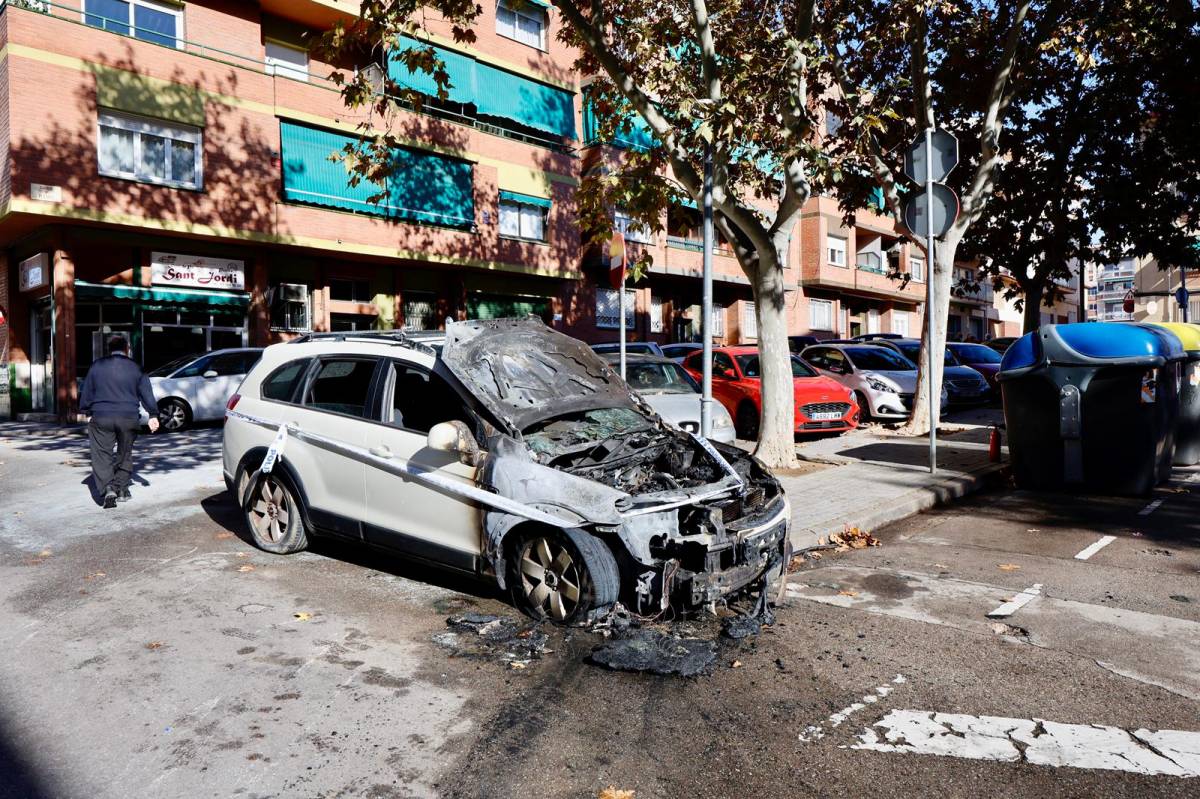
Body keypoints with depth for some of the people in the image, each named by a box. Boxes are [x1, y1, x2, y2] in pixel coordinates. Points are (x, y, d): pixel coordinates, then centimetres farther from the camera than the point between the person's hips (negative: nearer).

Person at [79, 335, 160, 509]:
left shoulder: (97, 366, 4)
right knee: (124, 454, 14)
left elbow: (86, 392, 10)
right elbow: (147, 393, 2)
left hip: (101, 418, 0)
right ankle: (122, 489, 17)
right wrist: (153, 415, 5)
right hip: (128, 419, 1)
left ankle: (108, 488, -15)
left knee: (102, 455, 2)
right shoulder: (135, 368, 2)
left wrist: (88, 413, 20)